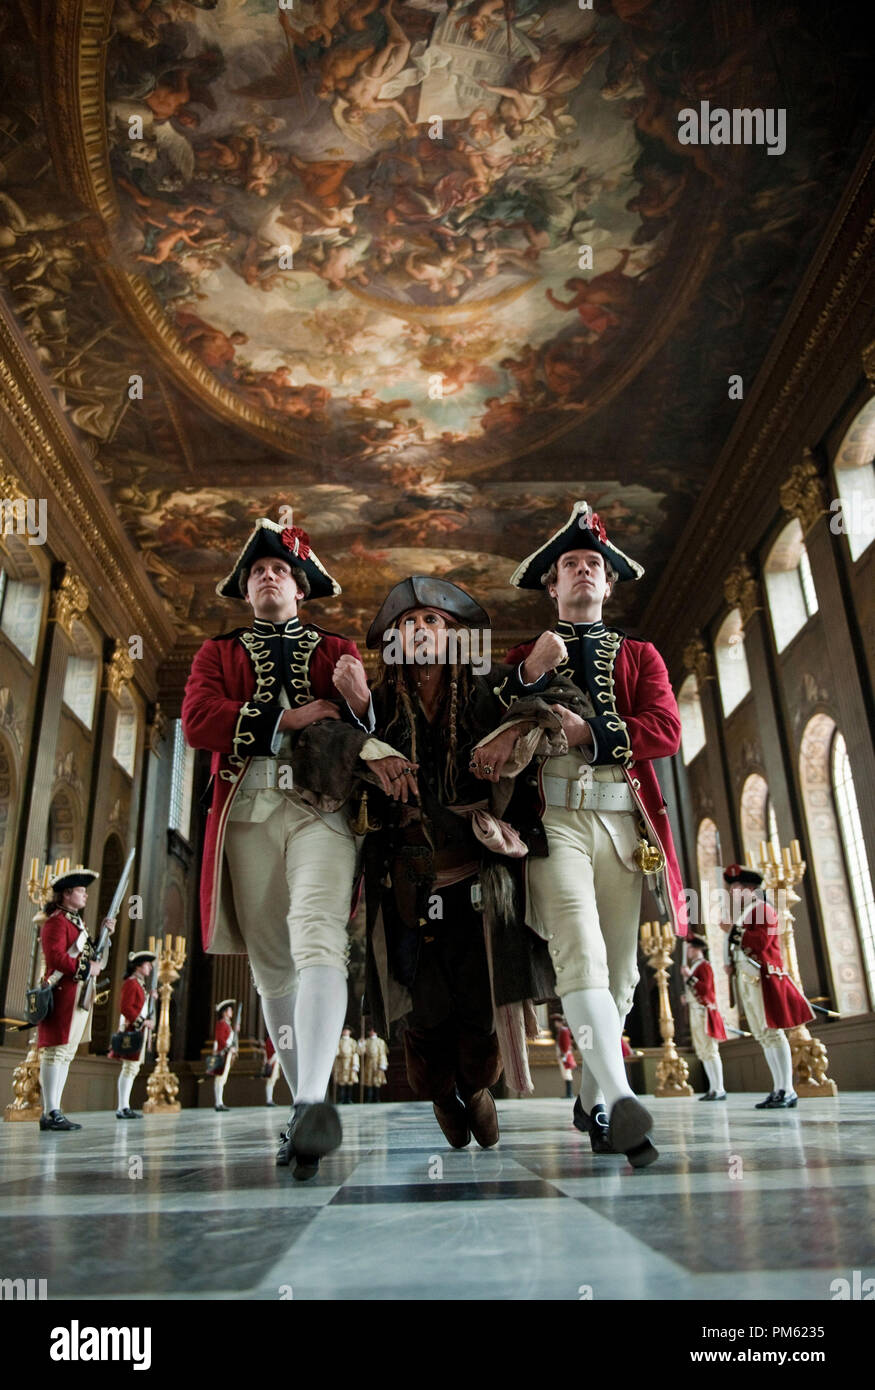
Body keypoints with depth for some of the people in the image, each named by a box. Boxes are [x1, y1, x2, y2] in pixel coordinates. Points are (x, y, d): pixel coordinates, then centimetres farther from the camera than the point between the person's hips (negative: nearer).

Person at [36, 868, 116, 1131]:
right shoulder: (56, 921, -7)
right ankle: (51, 1113, -6)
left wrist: (104, 934, 11)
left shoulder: (76, 922, 22)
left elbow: (93, 957, 22)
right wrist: (86, 968, -16)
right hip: (63, 993, -10)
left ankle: (52, 1113, 14)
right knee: (56, 1050, -8)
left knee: (66, 1054, 9)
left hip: (79, 996, 10)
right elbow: (55, 957, -19)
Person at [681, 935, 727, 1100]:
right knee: (703, 1053, 10)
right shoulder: (694, 966, 19)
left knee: (710, 1051, -10)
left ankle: (719, 1089, -8)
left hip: (704, 1012, -10)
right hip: (696, 1014, 10)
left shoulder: (704, 965, -8)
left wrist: (689, 977, -22)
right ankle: (713, 1088, 13)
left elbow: (706, 988, -19)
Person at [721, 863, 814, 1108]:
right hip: (747, 980, 9)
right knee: (762, 1036, 7)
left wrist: (733, 930, -15)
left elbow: (762, 940, -19)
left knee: (772, 1032, -10)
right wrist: (732, 966, 10)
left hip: (764, 978, -9)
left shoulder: (763, 909, -4)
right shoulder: (742, 914, 21)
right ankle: (778, 1089, 10)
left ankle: (787, 1091, -9)